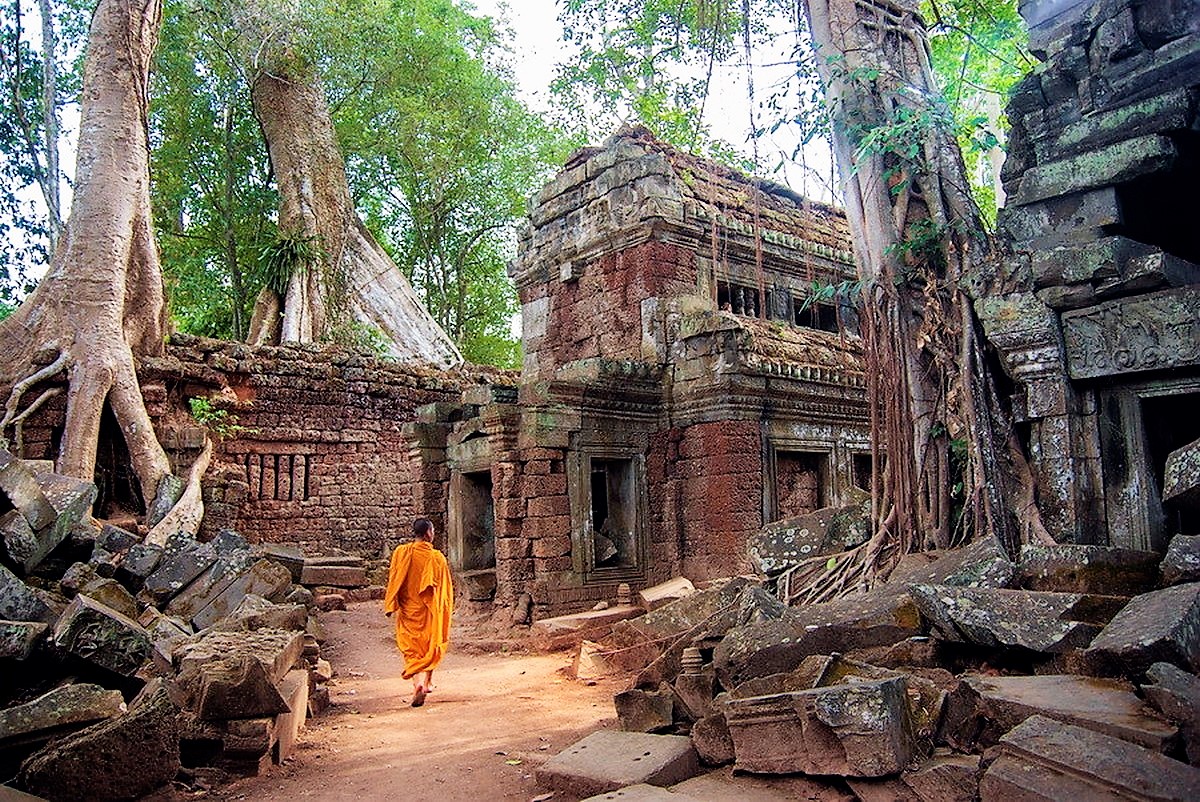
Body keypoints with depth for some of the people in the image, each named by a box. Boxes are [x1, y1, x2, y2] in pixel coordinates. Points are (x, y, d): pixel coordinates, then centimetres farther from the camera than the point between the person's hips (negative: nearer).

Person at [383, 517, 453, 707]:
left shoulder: (401, 552, -7)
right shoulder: (437, 557, -9)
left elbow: (394, 581, -4)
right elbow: (444, 588, -2)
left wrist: (390, 605, 3)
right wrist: (445, 611, 10)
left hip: (408, 608, 1)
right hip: (430, 610, -1)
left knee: (411, 648, 9)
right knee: (429, 647, 13)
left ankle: (418, 683, -7)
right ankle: (425, 682, 3)